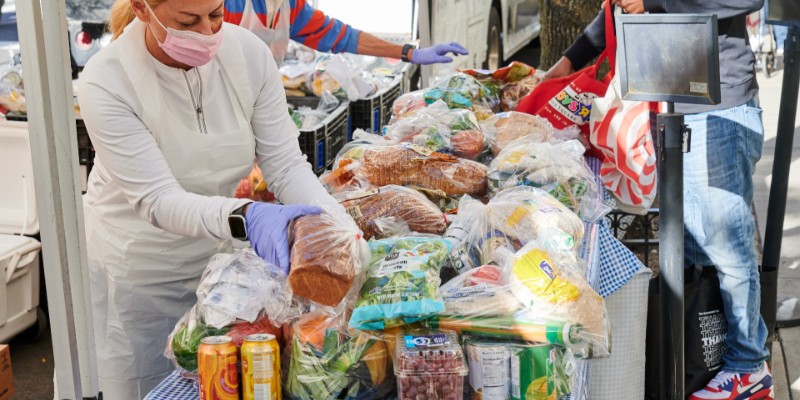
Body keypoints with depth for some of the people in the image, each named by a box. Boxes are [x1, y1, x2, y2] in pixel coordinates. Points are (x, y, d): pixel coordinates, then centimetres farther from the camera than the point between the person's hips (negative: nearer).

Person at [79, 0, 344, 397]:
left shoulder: (248, 52, -15)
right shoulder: (106, 82, -25)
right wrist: (247, 216, -48)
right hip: (139, 268, -3)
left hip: (218, 251, 4)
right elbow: (157, 200, -30)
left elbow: (285, 163, -14)